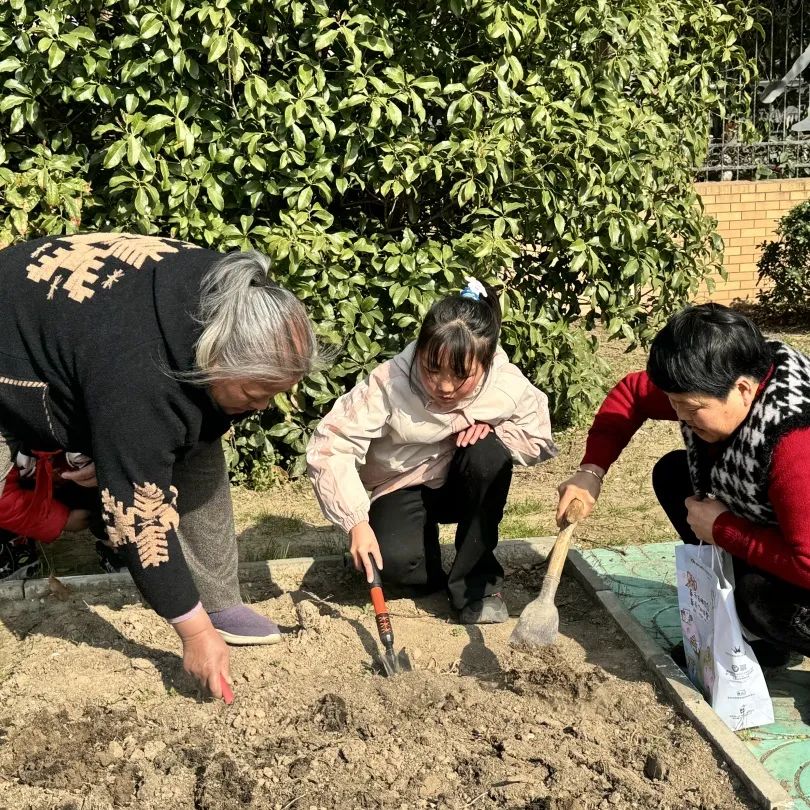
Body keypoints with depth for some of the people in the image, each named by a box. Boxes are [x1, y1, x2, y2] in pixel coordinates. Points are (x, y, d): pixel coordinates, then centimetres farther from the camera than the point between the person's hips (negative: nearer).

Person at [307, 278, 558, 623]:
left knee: (489, 454, -32)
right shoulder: (389, 383, -31)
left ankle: (476, 581, -14)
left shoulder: (508, 386, -22)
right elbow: (330, 448, -31)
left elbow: (539, 440, -3)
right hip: (404, 488, -2)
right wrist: (357, 522, -39)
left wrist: (492, 430, -24)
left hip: (465, 484, 3)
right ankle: (434, 573, 8)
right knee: (395, 560, -32)